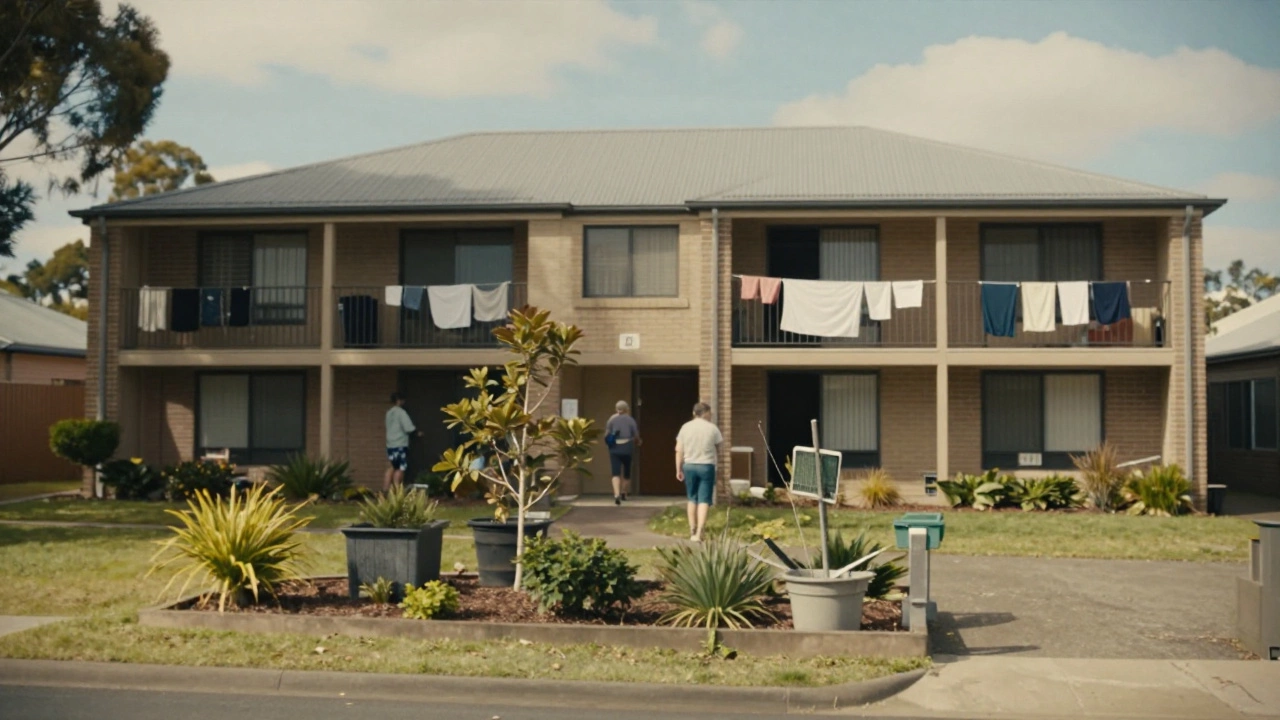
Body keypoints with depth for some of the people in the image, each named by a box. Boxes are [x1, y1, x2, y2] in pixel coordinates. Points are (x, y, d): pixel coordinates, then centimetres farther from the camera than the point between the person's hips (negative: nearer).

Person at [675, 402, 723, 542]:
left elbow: (679, 450, 0)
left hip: (689, 466, 3)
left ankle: (692, 531, 22)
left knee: (692, 499, 17)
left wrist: (678, 469, 6)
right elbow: (718, 444, 6)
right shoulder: (712, 428, -5)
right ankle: (699, 533, -11)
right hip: (706, 466, -3)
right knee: (704, 500, -1)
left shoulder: (685, 427, 0)